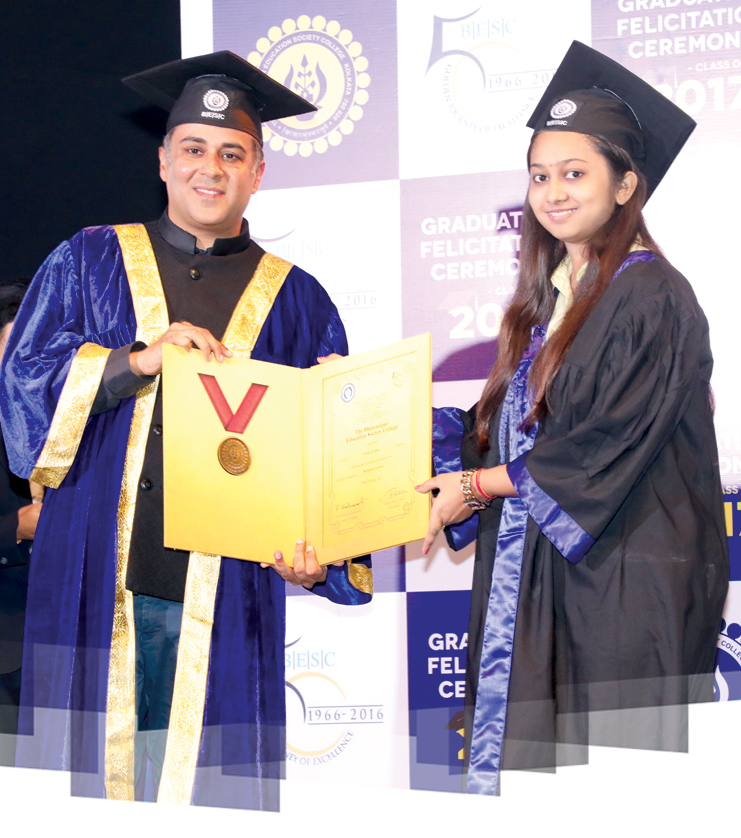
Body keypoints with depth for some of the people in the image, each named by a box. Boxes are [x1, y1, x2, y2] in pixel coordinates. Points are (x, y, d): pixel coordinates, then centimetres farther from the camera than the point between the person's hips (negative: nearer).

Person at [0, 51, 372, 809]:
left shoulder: (295, 303, 9)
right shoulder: (88, 263, 11)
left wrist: (317, 553, -12)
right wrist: (139, 361, -13)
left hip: (226, 598, 0)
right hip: (95, 585, 0)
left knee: (210, 789, 1)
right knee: (86, 767, 3)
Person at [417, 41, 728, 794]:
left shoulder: (651, 298, -11)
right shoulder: (549, 297, 14)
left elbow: (605, 449, -16)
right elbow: (507, 425, 16)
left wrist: (475, 485, -9)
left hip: (622, 582, -8)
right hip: (538, 573, 8)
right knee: (530, 759, 7)